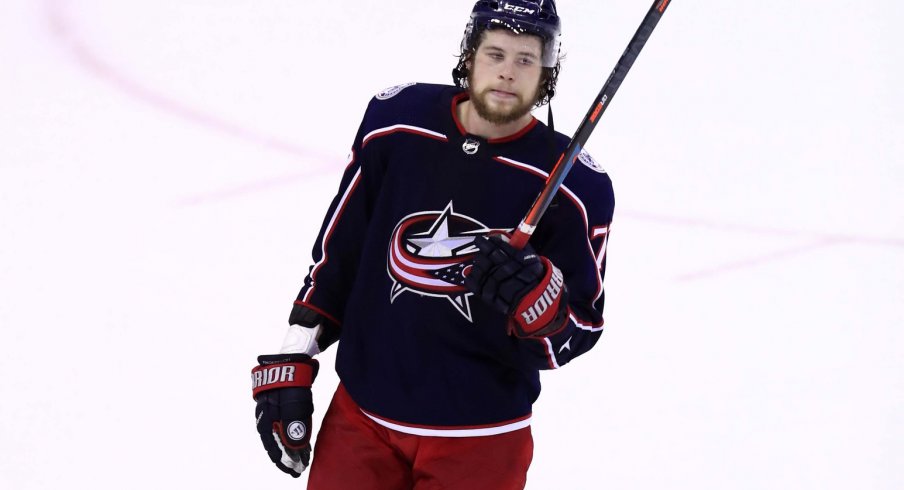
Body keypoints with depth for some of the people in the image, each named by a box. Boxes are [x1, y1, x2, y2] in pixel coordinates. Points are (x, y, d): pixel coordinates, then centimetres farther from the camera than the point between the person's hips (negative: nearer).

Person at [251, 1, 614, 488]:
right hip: (361, 412, 2)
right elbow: (336, 255, 4)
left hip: (480, 442, -2)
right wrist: (289, 367, 5)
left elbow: (578, 332, -7)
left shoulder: (574, 187, -12)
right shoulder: (395, 123, -6)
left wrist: (535, 299, -29)